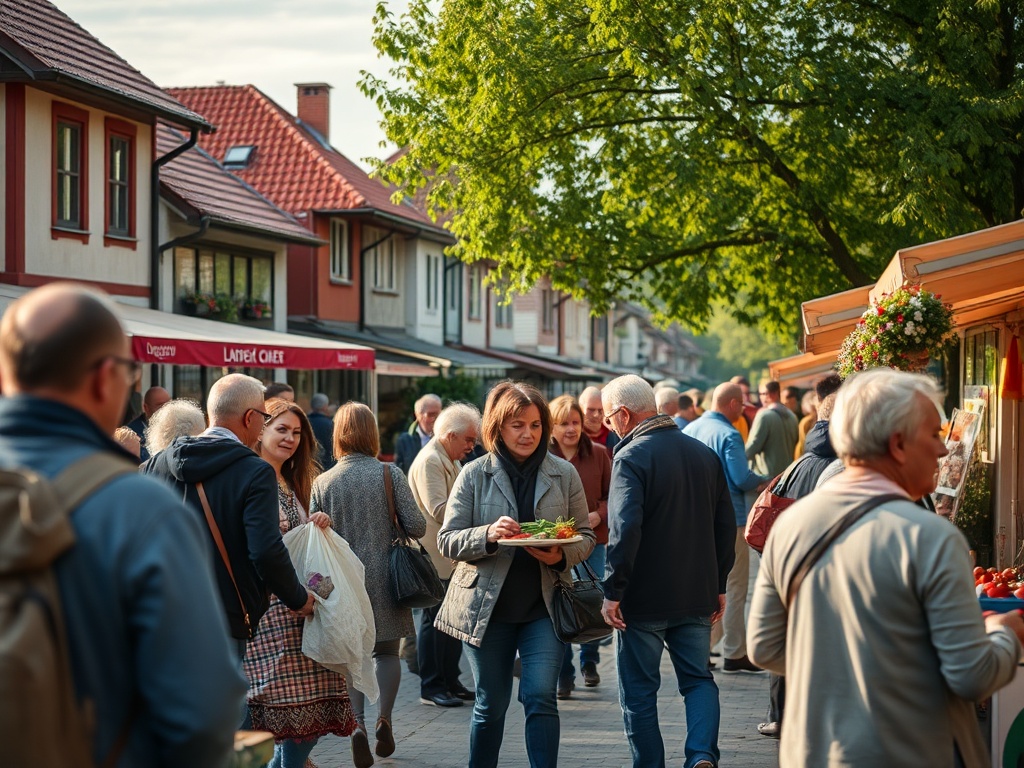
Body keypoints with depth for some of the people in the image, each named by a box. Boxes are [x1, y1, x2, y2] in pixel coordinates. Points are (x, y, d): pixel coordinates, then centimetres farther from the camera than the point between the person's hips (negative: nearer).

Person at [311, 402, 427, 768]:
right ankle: (384, 718, 7)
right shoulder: (389, 474, -7)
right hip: (385, 577, -1)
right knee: (387, 651, 16)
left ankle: (357, 724, -7)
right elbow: (416, 526, -8)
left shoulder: (323, 482, -3)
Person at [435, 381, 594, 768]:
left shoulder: (564, 474, 2)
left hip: (544, 606, 0)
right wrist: (488, 535, -23)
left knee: (540, 698, -11)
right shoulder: (474, 475, -1)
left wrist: (561, 556, -16)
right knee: (490, 704, 11)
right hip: (487, 606, 0)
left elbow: (585, 536, 6)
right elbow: (447, 541, -3)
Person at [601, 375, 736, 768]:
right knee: (699, 678, 15)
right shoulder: (704, 454, 7)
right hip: (698, 595, 5)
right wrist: (719, 584, 18)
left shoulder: (631, 458, -14)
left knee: (639, 691, 7)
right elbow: (726, 524, 11)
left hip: (644, 599, -5)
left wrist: (612, 592, -16)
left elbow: (624, 530, -22)